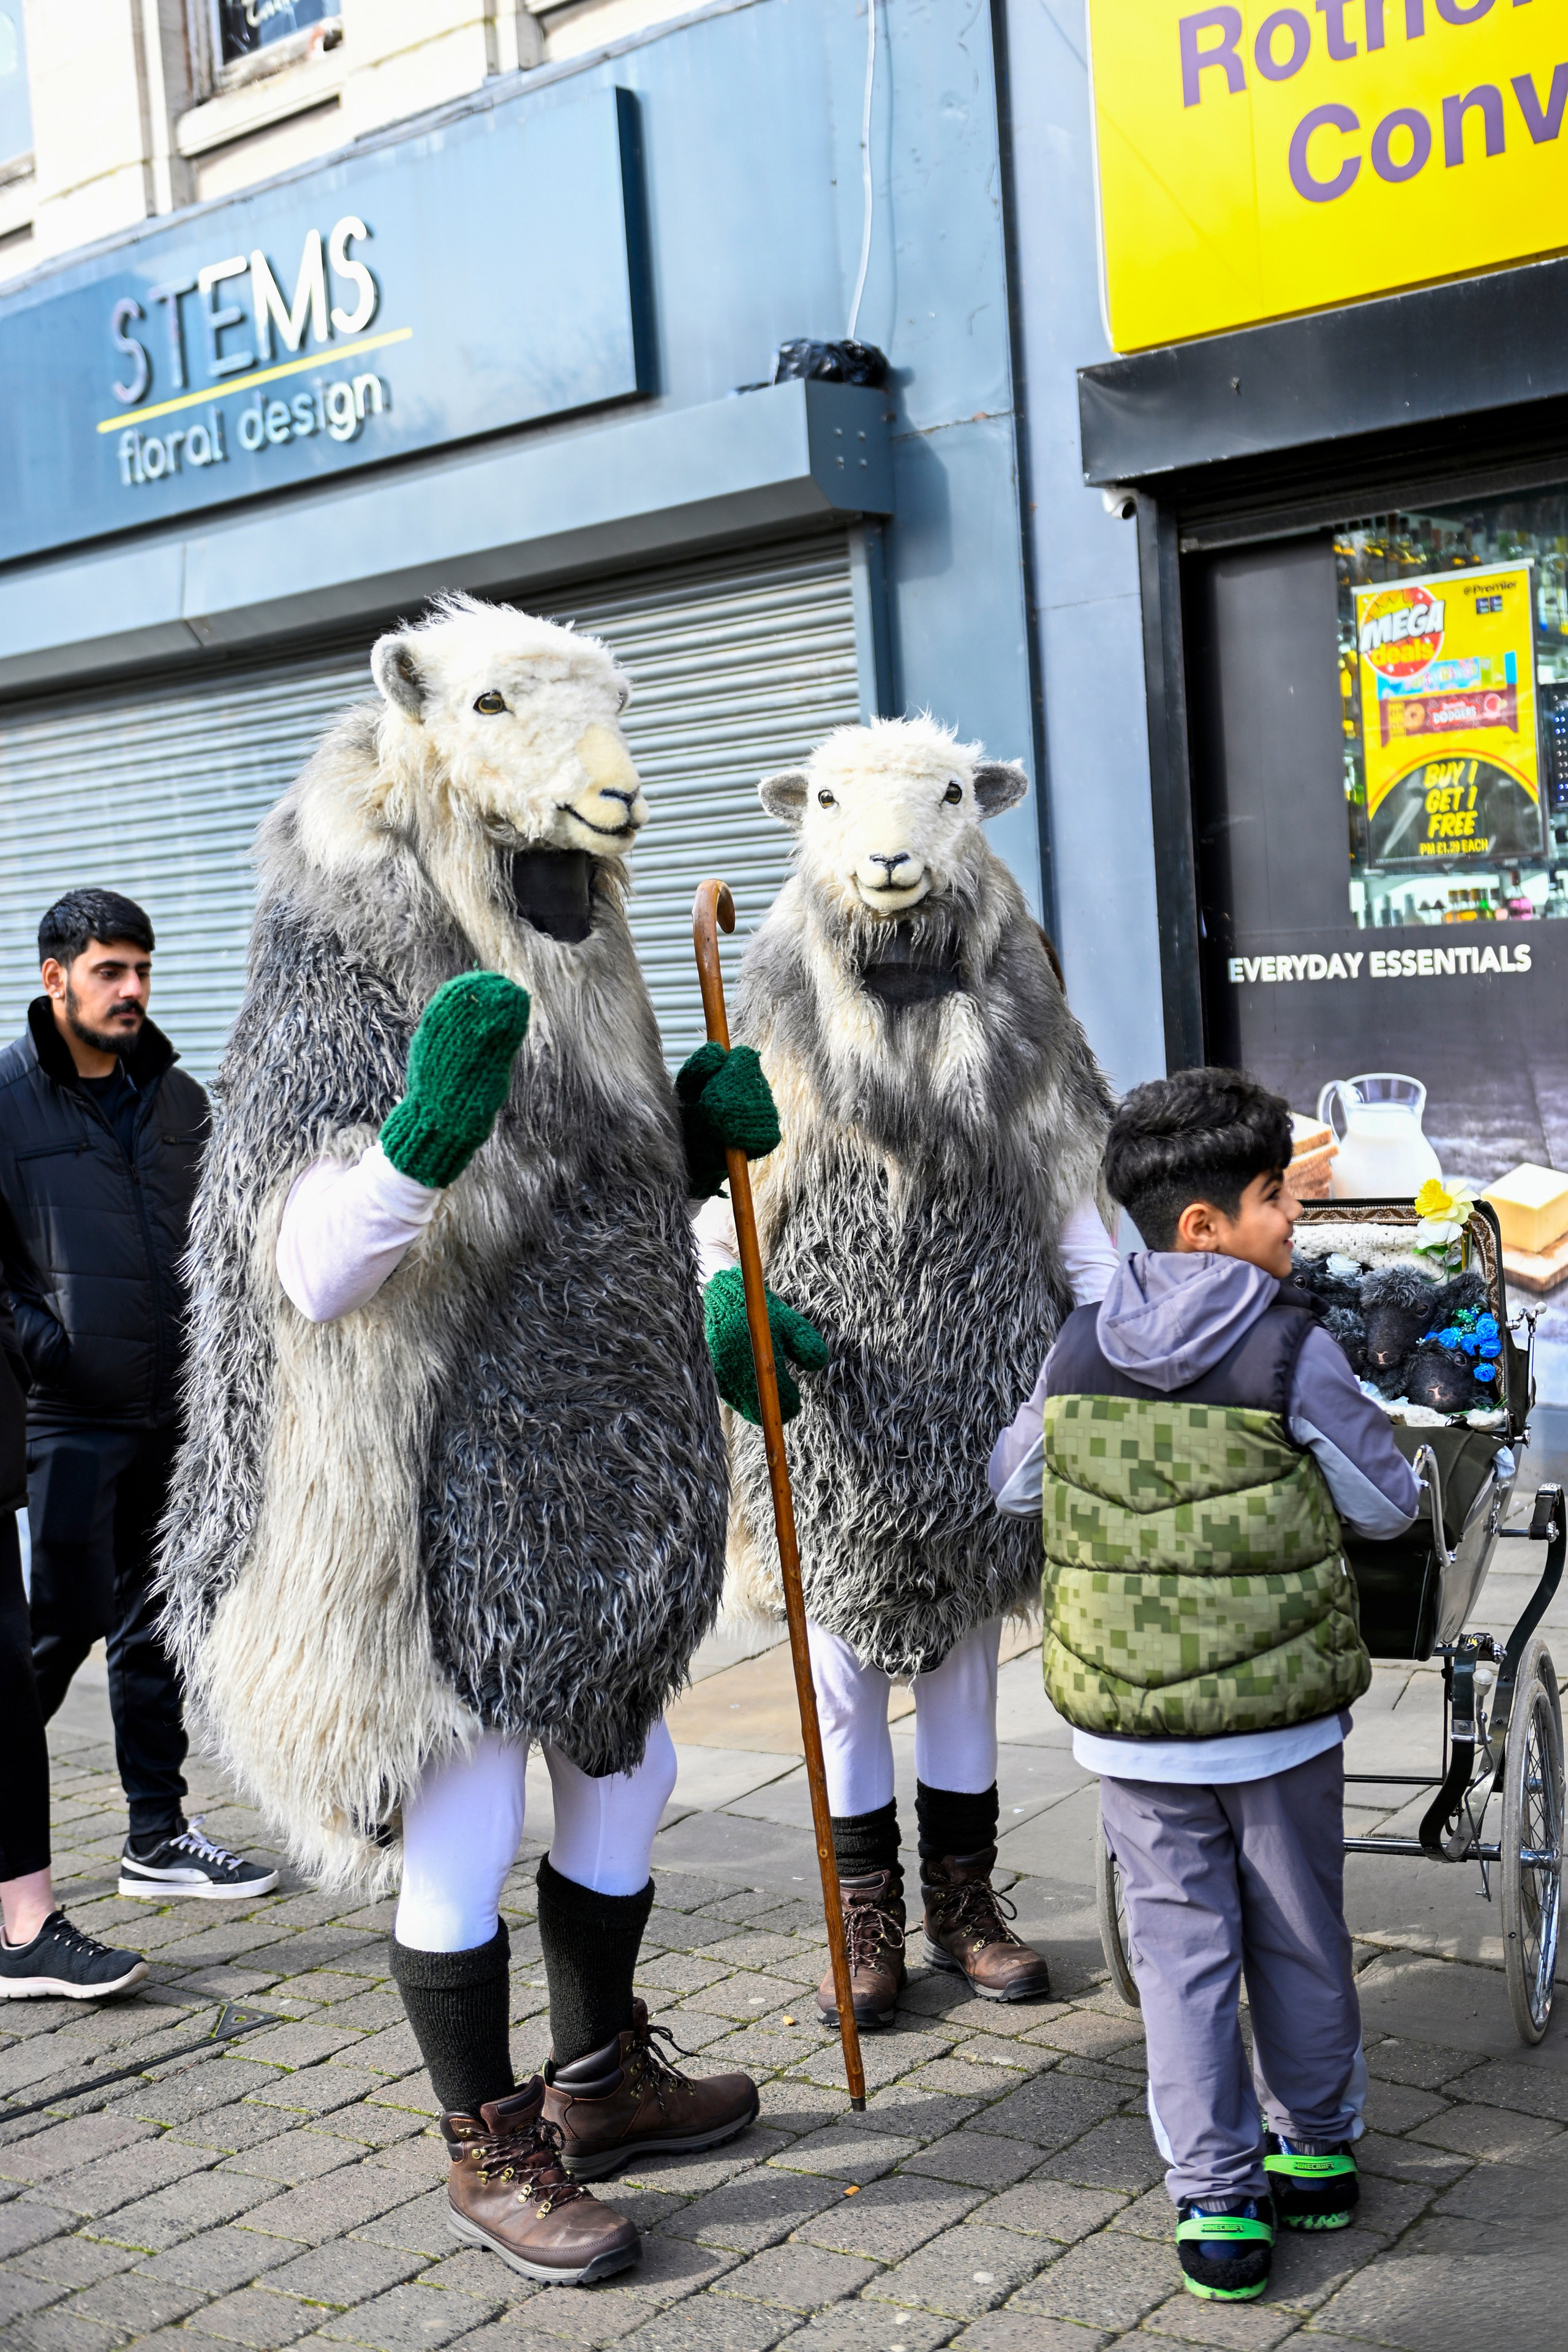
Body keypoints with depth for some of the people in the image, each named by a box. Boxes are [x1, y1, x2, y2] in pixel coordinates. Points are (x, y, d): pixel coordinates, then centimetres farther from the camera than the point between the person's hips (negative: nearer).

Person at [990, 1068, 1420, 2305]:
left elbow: (1013, 1485, 12)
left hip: (1129, 1723, 2)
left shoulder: (1074, 1355, -3)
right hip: (1282, 1711, -2)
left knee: (1183, 1944, 11)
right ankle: (1317, 2150, 35)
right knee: (1300, 1936, 17)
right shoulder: (1295, 1353, -14)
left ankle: (1217, 2203, 14)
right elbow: (1390, 1503, -3)